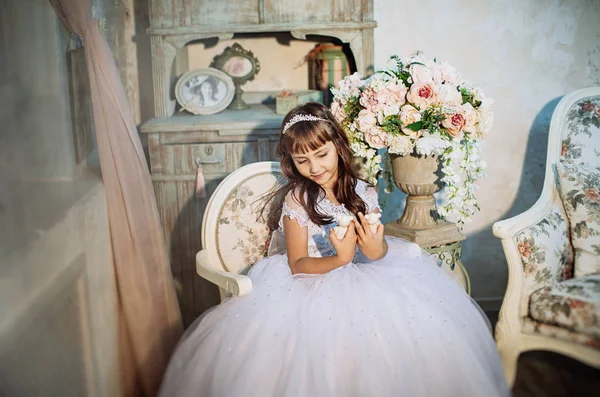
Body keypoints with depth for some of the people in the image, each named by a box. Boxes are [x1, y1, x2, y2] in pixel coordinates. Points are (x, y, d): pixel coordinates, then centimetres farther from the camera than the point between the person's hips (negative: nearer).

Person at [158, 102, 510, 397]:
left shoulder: (363, 192, 0)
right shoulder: (296, 199, -7)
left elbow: (380, 249, 0)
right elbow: (297, 264, -10)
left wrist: (375, 250, -25)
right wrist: (339, 260, -27)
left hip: (365, 279, 3)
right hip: (313, 284, -3)